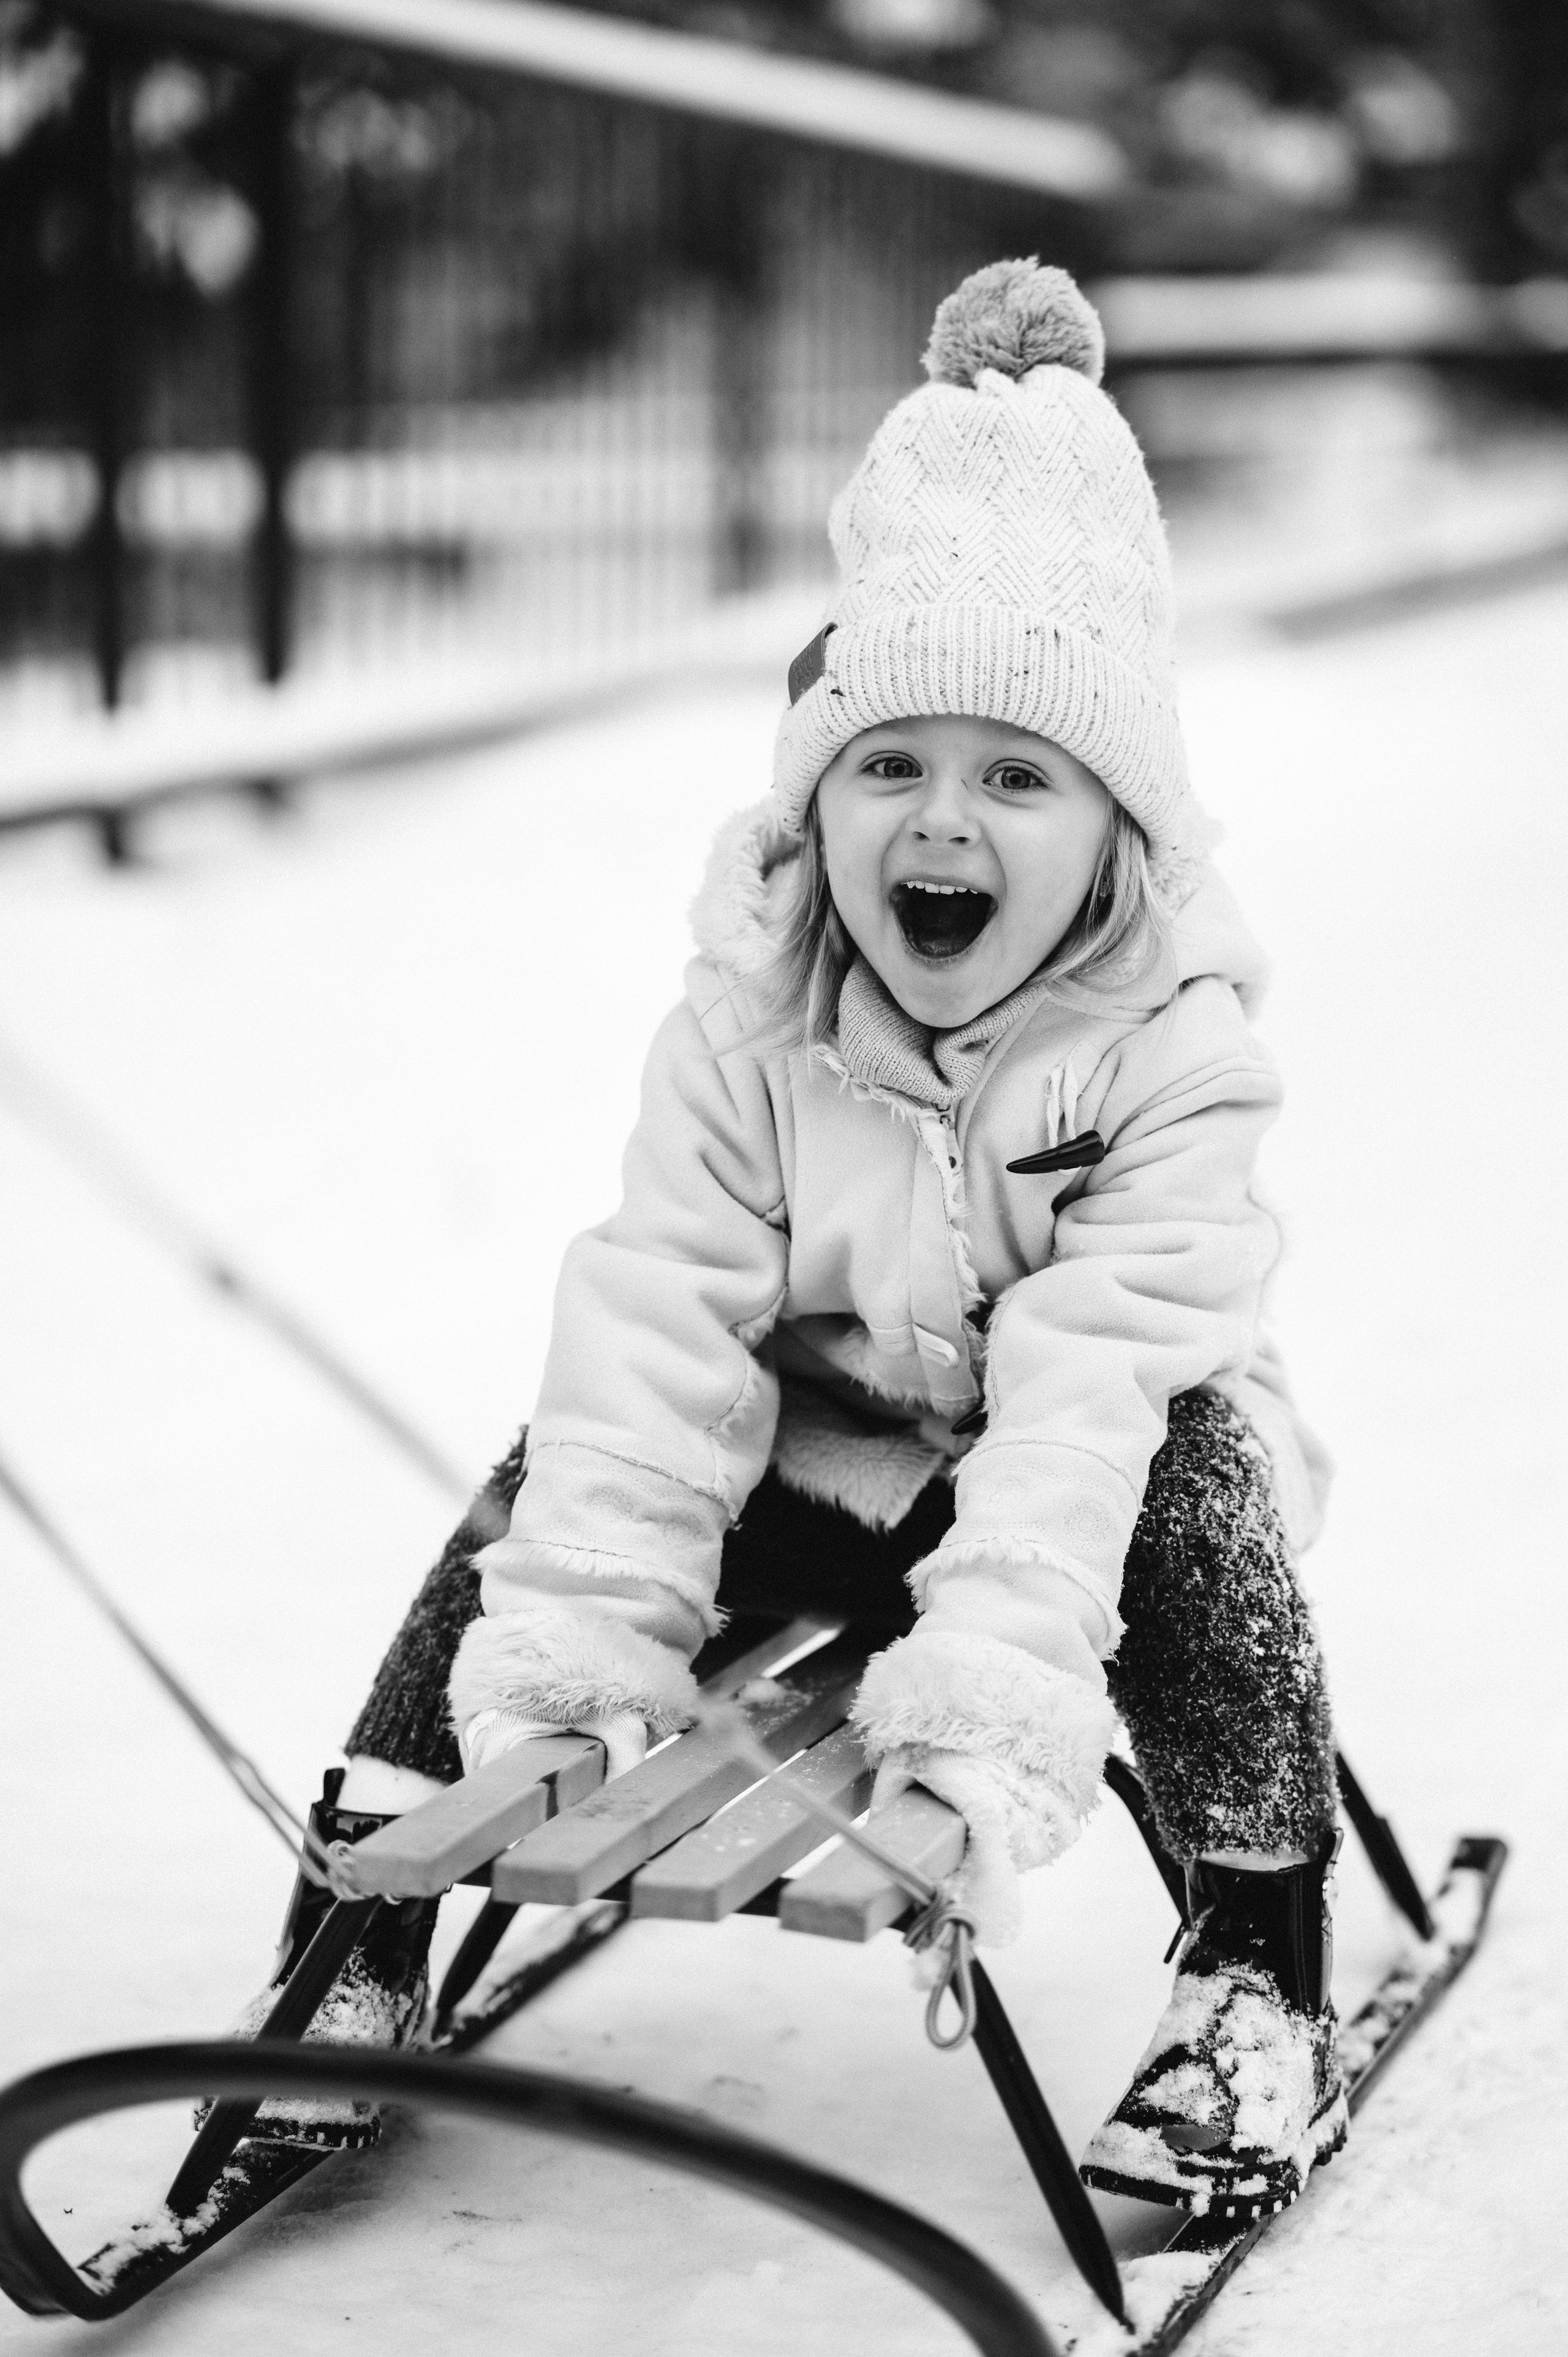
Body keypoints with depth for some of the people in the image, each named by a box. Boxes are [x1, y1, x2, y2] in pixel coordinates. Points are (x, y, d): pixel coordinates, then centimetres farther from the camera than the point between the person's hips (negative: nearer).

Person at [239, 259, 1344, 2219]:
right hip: (808, 1457, 3)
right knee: (555, 1488, -18)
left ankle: (1259, 1996, -21)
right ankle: (355, 1951, -5)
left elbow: (1096, 1374, -31)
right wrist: (584, 1617, -32)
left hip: (1084, 1479, -3)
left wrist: (991, 1686, -43)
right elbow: (662, 1312, -18)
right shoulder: (747, 1022, -11)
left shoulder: (1168, 1055, -20)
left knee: (1197, 1472, -33)